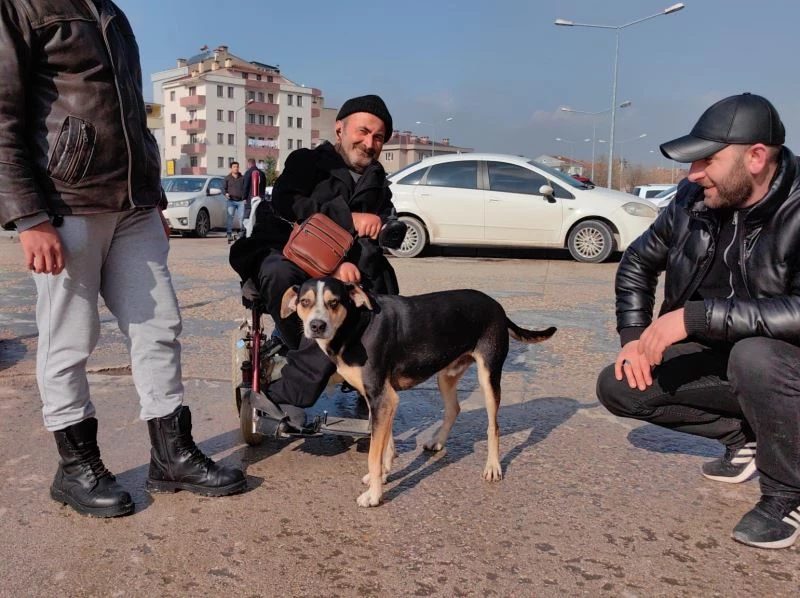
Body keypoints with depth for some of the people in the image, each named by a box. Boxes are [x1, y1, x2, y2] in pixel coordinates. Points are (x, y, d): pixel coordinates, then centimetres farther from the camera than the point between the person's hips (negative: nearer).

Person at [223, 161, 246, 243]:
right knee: (230, 217, -7)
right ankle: (229, 235, -4)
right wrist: (226, 194, -10)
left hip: (241, 201, 1)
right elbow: (223, 188, 10)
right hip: (231, 201, -1)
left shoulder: (242, 178, 11)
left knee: (241, 217, -3)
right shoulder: (227, 178, 10)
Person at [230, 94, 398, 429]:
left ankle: (285, 396, -29)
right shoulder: (308, 162, 7)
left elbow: (375, 239, 4)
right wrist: (348, 217, -20)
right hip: (285, 254, -2)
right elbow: (285, 202, -14)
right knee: (279, 274, -40)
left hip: (336, 269, 3)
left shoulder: (378, 186, 20)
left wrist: (351, 263, -20)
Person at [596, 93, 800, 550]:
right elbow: (639, 262, 6)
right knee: (618, 386, -7)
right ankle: (744, 435, 14)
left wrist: (696, 316, -38)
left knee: (754, 357, -38)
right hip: (721, 355, 6)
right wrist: (634, 338, -4)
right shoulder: (697, 200, -8)